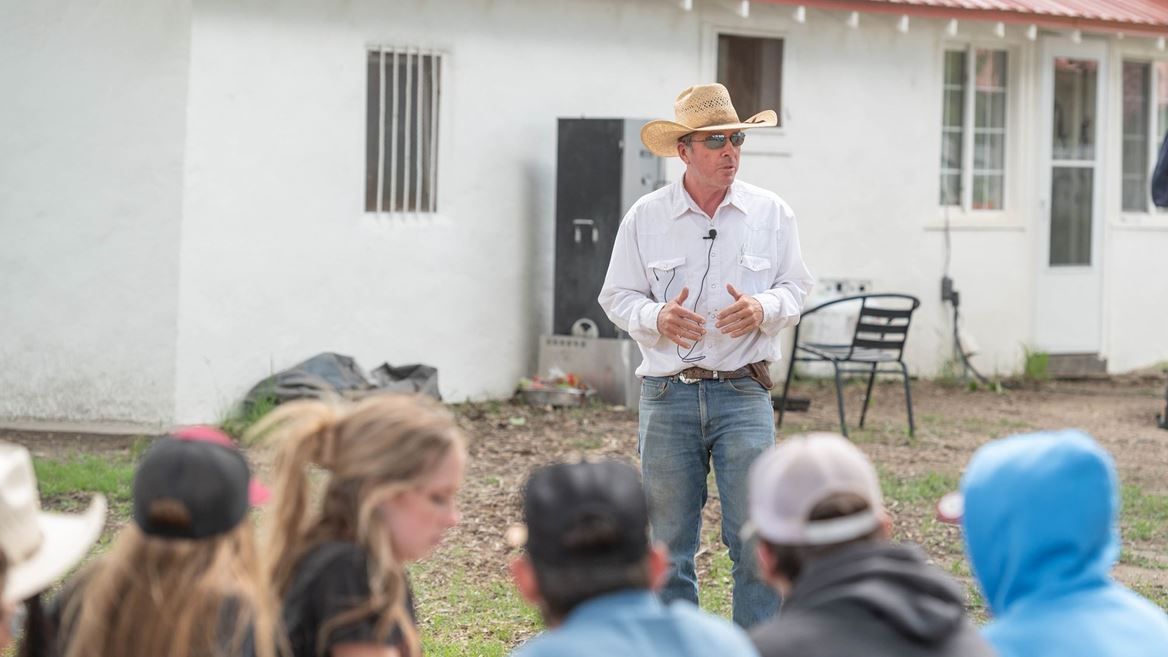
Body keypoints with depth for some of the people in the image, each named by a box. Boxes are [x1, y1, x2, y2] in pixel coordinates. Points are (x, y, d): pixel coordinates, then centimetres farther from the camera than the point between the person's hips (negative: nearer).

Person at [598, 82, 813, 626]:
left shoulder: (770, 213, 6)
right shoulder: (644, 218, 4)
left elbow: (797, 287, 10)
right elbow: (617, 296, 8)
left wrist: (764, 308, -12)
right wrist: (656, 318, -13)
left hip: (743, 393, 0)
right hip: (667, 397, 0)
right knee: (670, 545, 5)